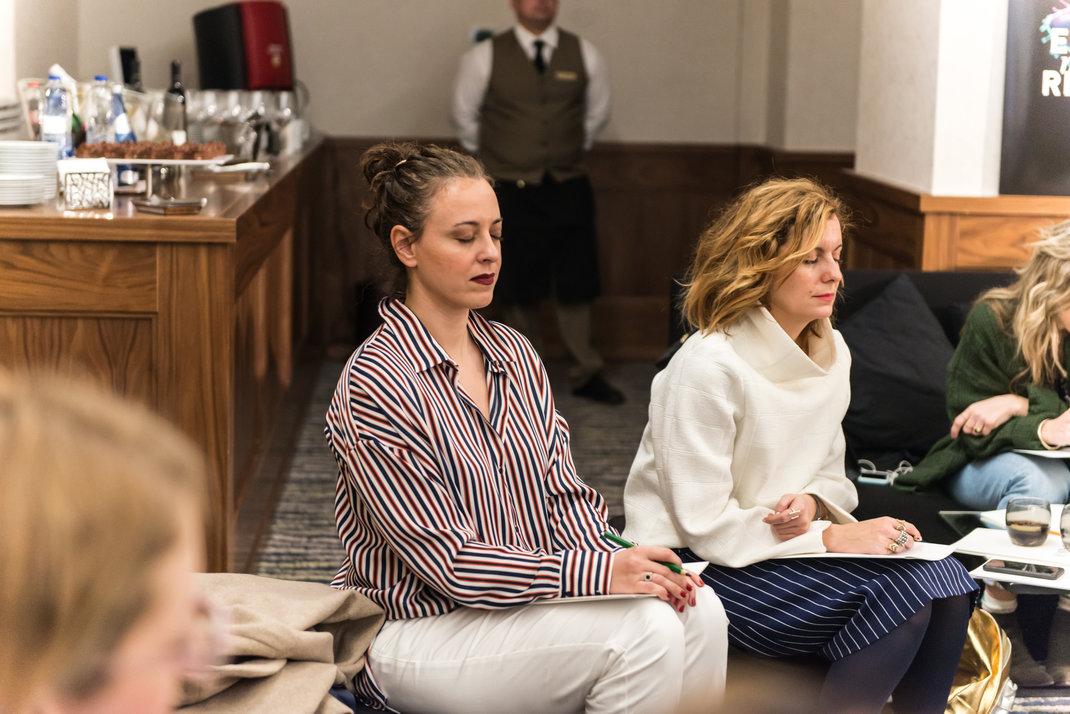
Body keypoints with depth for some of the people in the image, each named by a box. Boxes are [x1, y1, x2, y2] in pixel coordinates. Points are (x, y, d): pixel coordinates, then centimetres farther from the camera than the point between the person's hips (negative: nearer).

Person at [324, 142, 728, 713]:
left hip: (528, 600, 7)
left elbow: (564, 495, 7)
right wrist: (598, 574, -24)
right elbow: (448, 562, -18)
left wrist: (621, 563, -14)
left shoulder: (515, 355, 9)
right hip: (418, 630, -7)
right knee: (642, 629, -26)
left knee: (697, 609, -17)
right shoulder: (374, 386, -16)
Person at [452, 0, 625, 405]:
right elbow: (464, 117, 9)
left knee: (575, 285, 4)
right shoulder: (484, 57, -6)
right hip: (511, 192, -1)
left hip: (569, 190, 2)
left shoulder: (584, 55, 0)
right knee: (518, 288, 5)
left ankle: (586, 374, 16)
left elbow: (597, 113, 16)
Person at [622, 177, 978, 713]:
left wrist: (812, 502, -8)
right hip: (699, 568, -7)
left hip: (781, 544, 7)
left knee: (944, 581, -17)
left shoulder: (831, 352, 6)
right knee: (905, 593, -24)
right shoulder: (708, 366, -17)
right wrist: (831, 537, -20)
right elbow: (704, 526, -18)